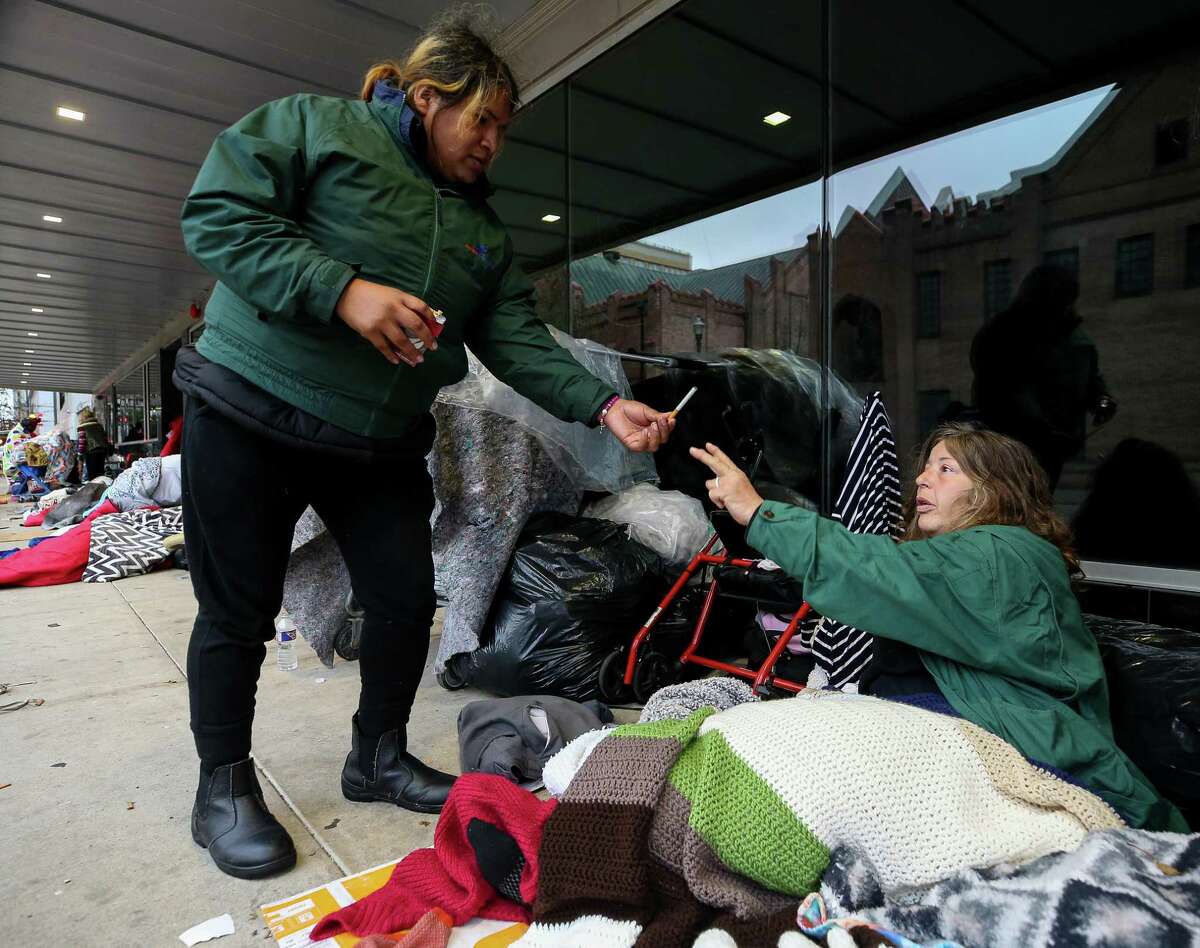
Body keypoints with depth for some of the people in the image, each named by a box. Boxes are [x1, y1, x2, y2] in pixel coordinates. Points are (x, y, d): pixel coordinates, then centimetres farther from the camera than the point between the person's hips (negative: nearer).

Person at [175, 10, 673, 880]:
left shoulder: (484, 231, 12)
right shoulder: (315, 126, -1)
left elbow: (518, 342, 2)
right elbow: (217, 214, -12)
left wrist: (604, 406, -13)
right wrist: (342, 289, -25)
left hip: (383, 446, 5)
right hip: (253, 417, -5)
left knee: (408, 600, 5)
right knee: (240, 613, 4)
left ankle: (379, 755, 29)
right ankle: (224, 786, 26)